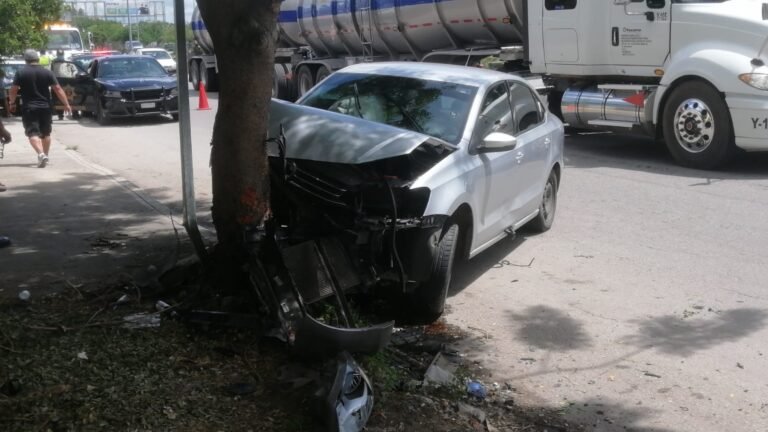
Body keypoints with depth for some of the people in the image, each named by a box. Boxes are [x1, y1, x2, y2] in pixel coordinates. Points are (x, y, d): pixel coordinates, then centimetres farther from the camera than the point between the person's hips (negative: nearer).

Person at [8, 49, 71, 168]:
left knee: (33, 133, -6)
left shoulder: (20, 73, -2)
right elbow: (58, 89, -3)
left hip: (28, 108, -2)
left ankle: (41, 154, -28)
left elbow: (13, 90, -2)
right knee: (46, 133, 17)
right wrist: (66, 104, 1)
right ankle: (45, 156, 24)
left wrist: (12, 103, 14)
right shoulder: (47, 73, 1)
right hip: (45, 108, 2)